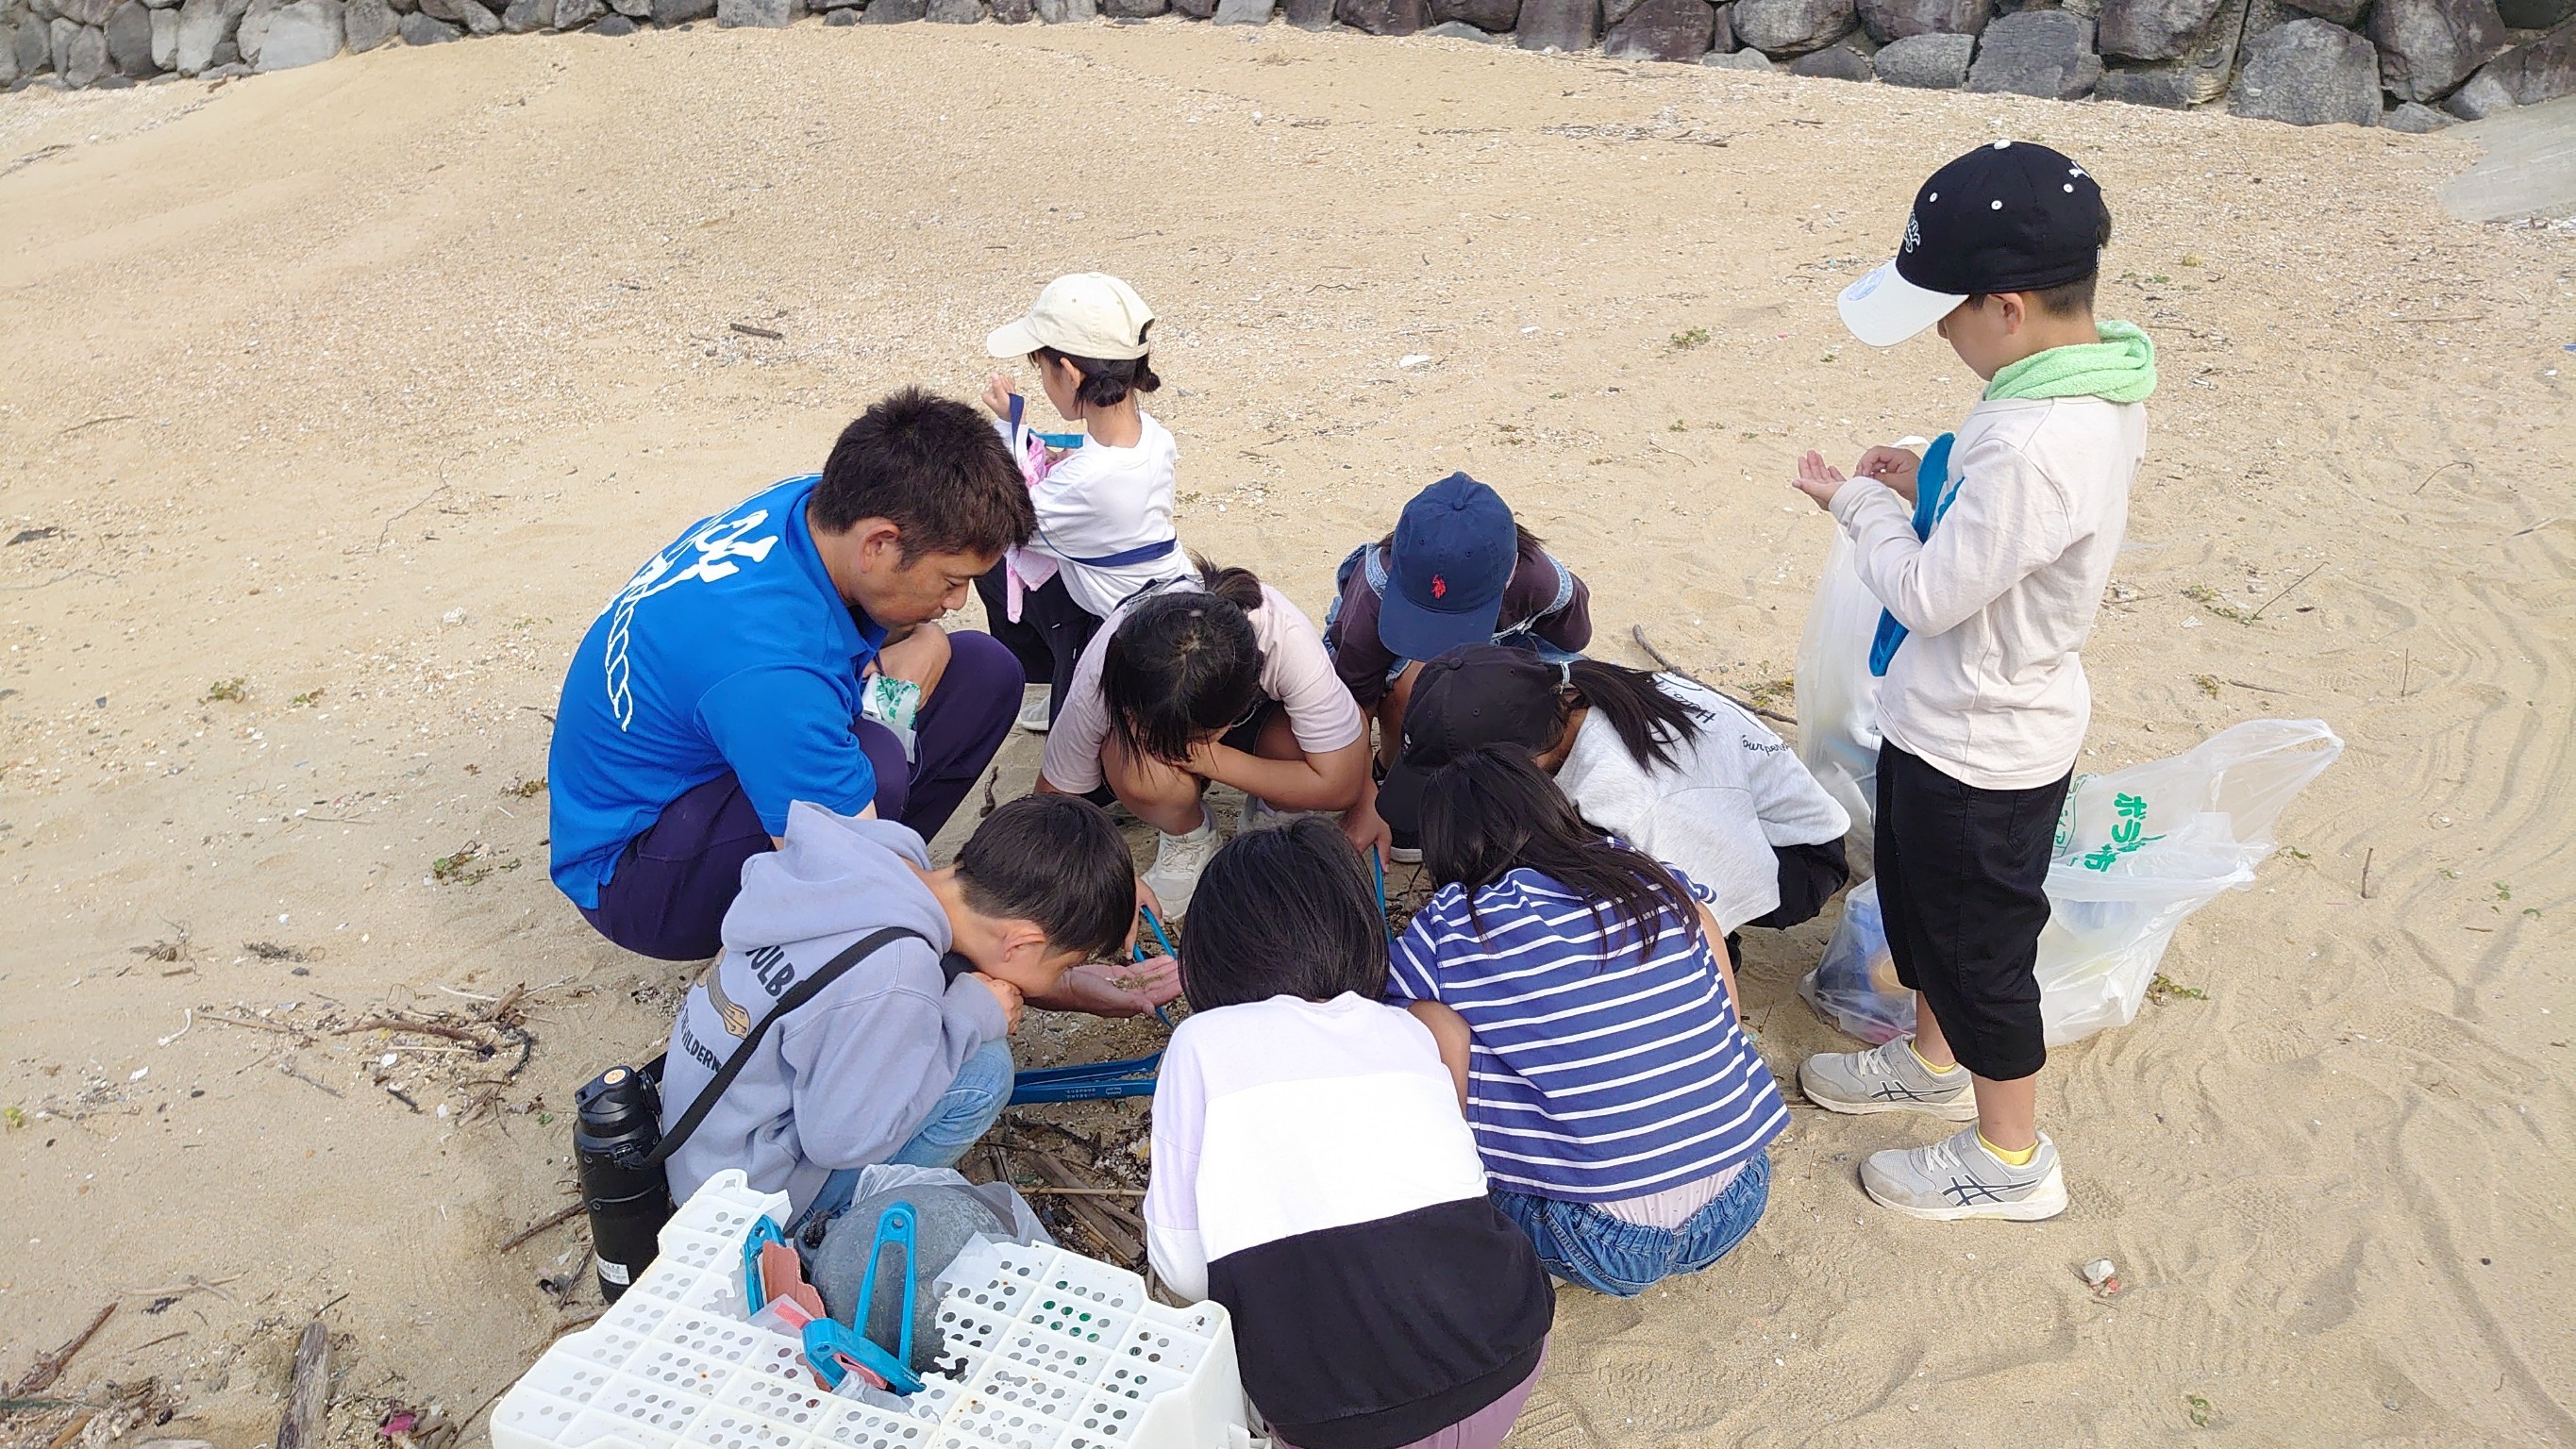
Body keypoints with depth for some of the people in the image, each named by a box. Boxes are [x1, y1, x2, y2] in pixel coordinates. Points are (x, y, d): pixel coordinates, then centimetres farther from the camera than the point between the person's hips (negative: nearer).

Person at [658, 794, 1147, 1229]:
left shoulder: (888, 849, -12)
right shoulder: (892, 981, -34)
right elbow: (838, 1140, -23)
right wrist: (968, 1017, -19)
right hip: (747, 1194, -8)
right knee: (982, 1072, -19)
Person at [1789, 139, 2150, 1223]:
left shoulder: (2033, 446, -35)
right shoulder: (2095, 387, -4)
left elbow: (1928, 594, -26)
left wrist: (1860, 504, -11)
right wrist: (1931, 491, -3)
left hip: (1980, 755, -9)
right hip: (1955, 724, 9)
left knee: (1977, 949, 11)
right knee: (1920, 907, 28)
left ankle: (2010, 1161, 32)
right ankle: (1935, 1061, 52)